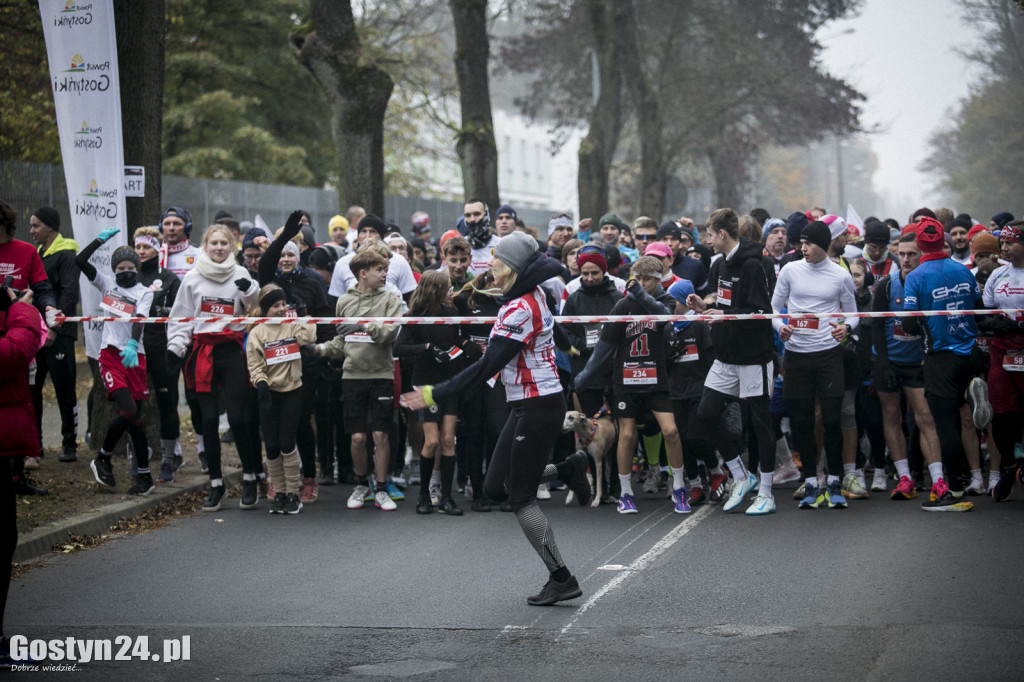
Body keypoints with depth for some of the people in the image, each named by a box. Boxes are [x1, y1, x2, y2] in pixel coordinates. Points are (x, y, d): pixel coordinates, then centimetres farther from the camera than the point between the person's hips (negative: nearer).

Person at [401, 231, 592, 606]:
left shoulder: (520, 310, -22)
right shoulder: (533, 293, 6)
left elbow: (487, 366, -23)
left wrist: (436, 394, -19)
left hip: (537, 407, -9)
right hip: (527, 405, 9)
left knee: (521, 499, -2)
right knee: (496, 487, 12)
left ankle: (561, 579, 3)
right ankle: (568, 468, 18)